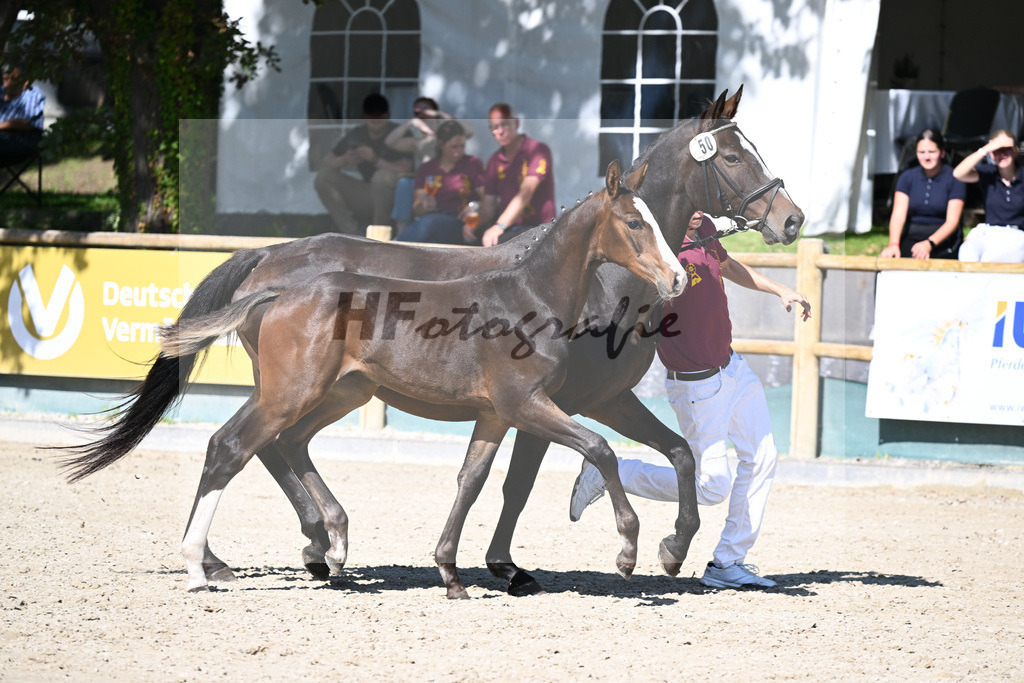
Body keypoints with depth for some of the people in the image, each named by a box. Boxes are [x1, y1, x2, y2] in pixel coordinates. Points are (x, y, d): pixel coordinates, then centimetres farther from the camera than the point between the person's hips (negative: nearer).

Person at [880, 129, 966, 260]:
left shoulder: (954, 179, -1)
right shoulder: (907, 177, 10)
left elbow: (952, 221, -8)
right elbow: (898, 215, -1)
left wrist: (929, 244, -26)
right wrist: (894, 244, -21)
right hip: (912, 238, 3)